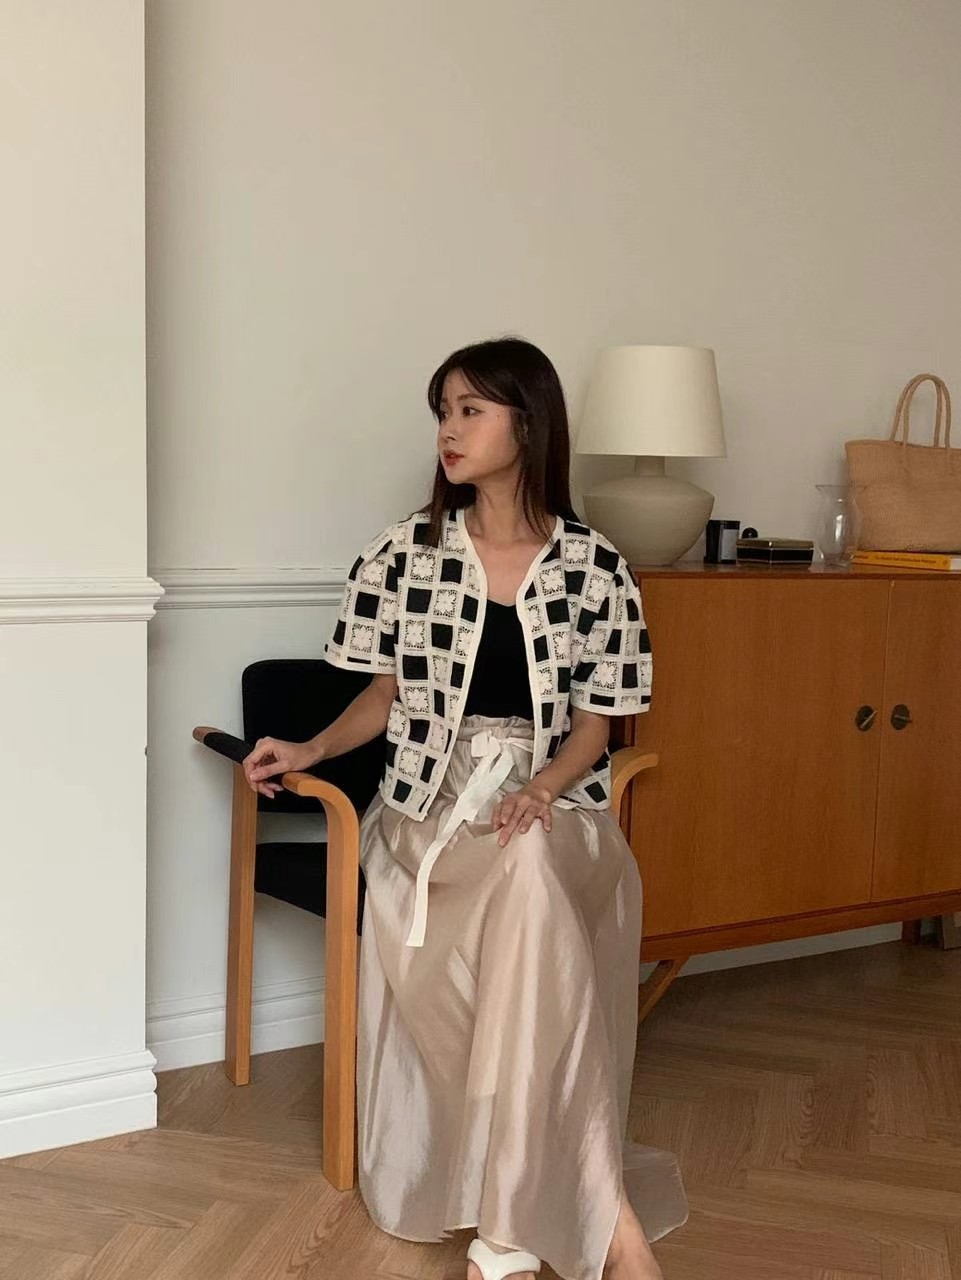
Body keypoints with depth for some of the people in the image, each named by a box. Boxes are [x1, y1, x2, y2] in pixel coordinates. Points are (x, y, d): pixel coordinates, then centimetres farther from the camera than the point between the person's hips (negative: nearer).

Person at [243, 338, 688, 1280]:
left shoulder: (593, 567, 1)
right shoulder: (407, 553, 4)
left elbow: (594, 722, 3)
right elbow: (389, 694, 12)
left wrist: (541, 789, -16)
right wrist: (310, 751, -3)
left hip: (553, 801, 0)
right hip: (434, 798, 1)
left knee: (530, 871, -36)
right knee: (530, 885, -32)